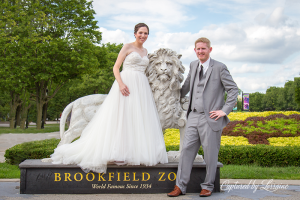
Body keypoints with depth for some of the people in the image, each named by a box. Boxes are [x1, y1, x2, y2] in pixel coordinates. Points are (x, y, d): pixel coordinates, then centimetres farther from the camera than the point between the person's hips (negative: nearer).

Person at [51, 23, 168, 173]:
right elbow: (116, 67, -5)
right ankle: (118, 153, -5)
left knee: (140, 120, 4)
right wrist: (121, 83, -20)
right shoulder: (127, 47, 0)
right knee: (121, 117, -8)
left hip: (142, 87, 7)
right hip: (126, 84, -6)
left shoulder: (145, 51, 18)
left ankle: (138, 153, 9)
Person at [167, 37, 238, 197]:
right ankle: (180, 186, 8)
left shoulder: (219, 67, -3)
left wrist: (225, 110, -8)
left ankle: (207, 186, 18)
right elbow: (187, 85, 29)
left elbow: (233, 89, -3)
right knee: (187, 150, 2)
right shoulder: (193, 65, 14)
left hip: (211, 118, -5)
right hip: (193, 116, 5)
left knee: (210, 154, 3)